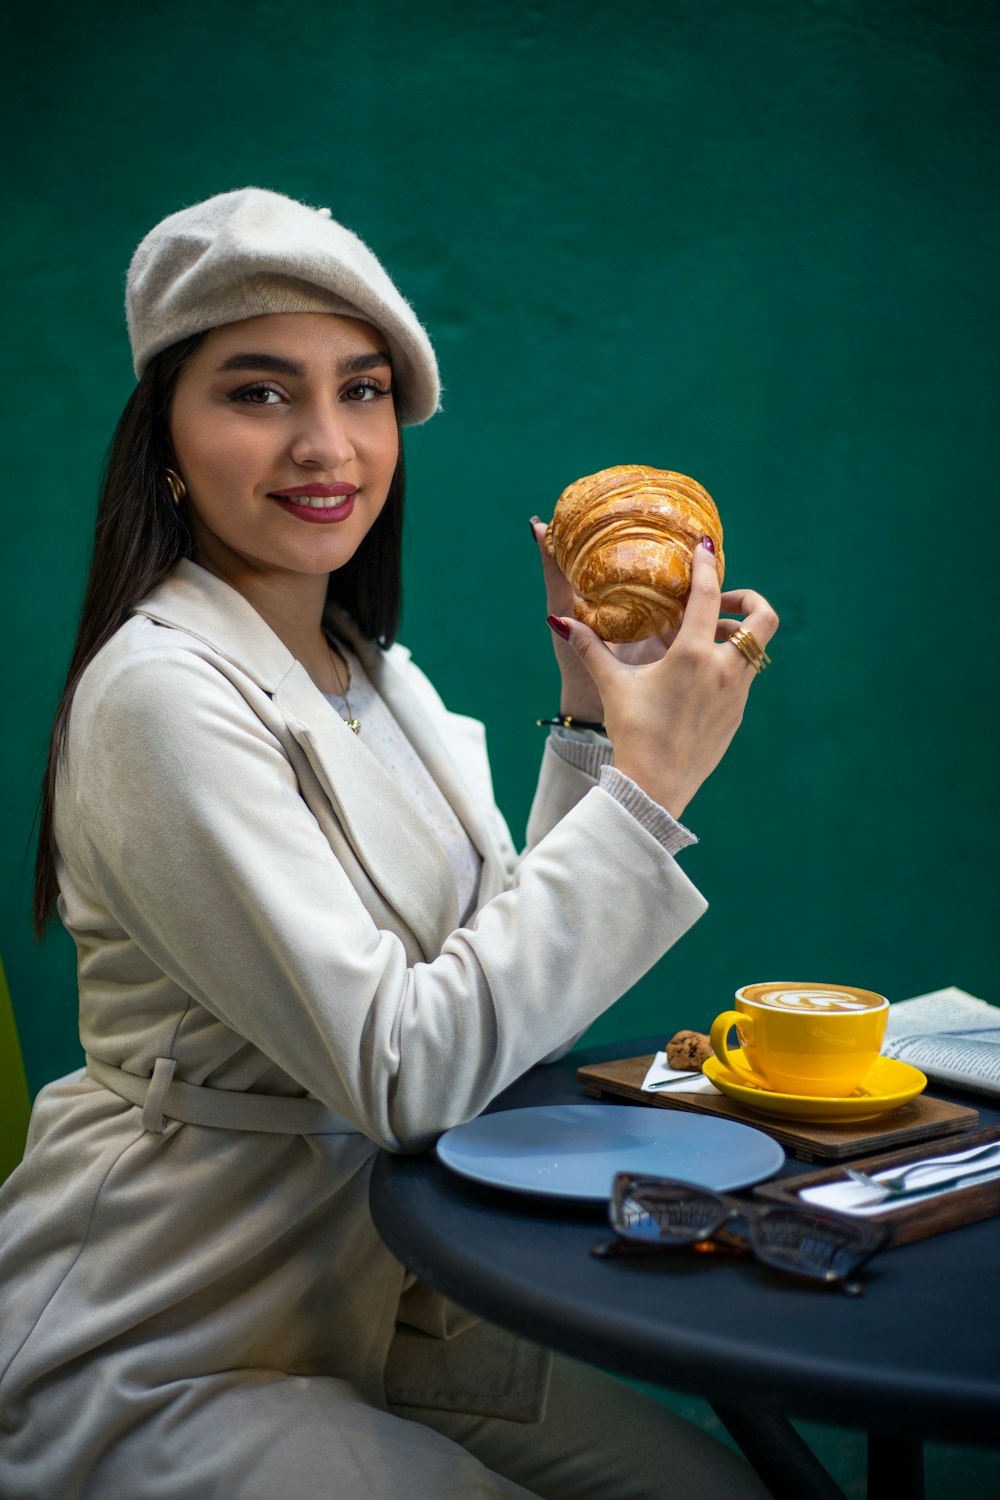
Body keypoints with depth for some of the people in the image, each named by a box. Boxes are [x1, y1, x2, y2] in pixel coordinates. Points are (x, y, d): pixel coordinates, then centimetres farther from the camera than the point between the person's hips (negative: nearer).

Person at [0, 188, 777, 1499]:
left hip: (369, 1301, 8)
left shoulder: (376, 673, 5)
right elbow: (402, 1069, -26)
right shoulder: (161, 691, -21)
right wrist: (645, 788, -23)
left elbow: (505, 975, 5)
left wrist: (595, 722, -3)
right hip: (151, 1367, -8)